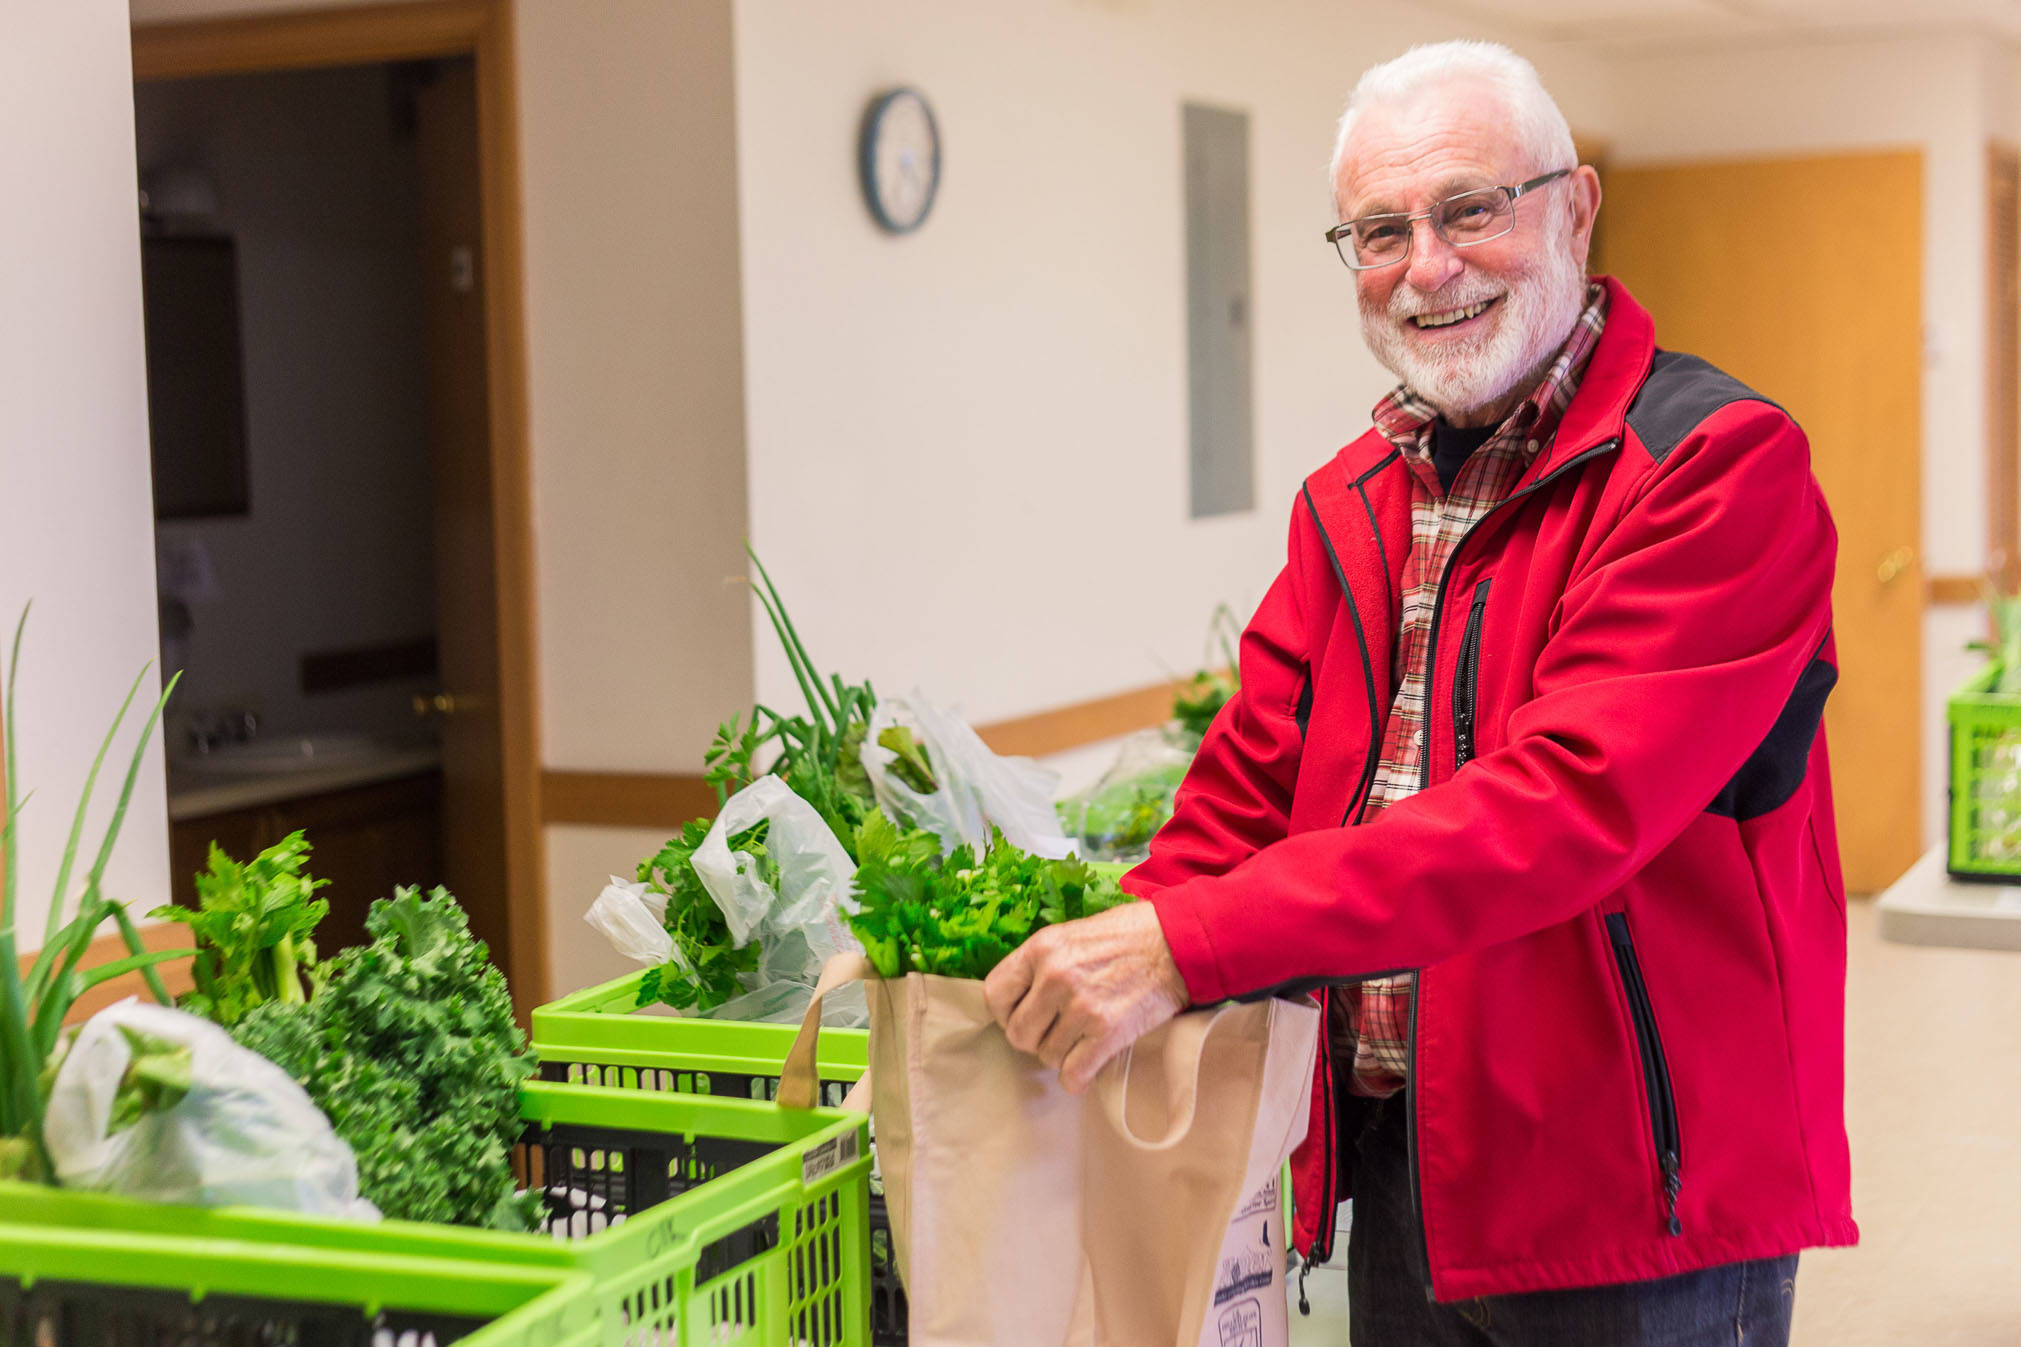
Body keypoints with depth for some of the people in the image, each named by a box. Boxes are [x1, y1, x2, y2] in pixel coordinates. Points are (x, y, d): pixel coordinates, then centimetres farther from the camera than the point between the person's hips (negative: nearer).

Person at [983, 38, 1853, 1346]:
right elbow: (1248, 793, 8)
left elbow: (1569, 798, -27)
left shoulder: (1721, 463, -15)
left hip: (1640, 1202, -6)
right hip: (1395, 1177, 6)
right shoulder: (1349, 503, 10)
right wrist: (1079, 983, -9)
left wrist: (1185, 942, -32)